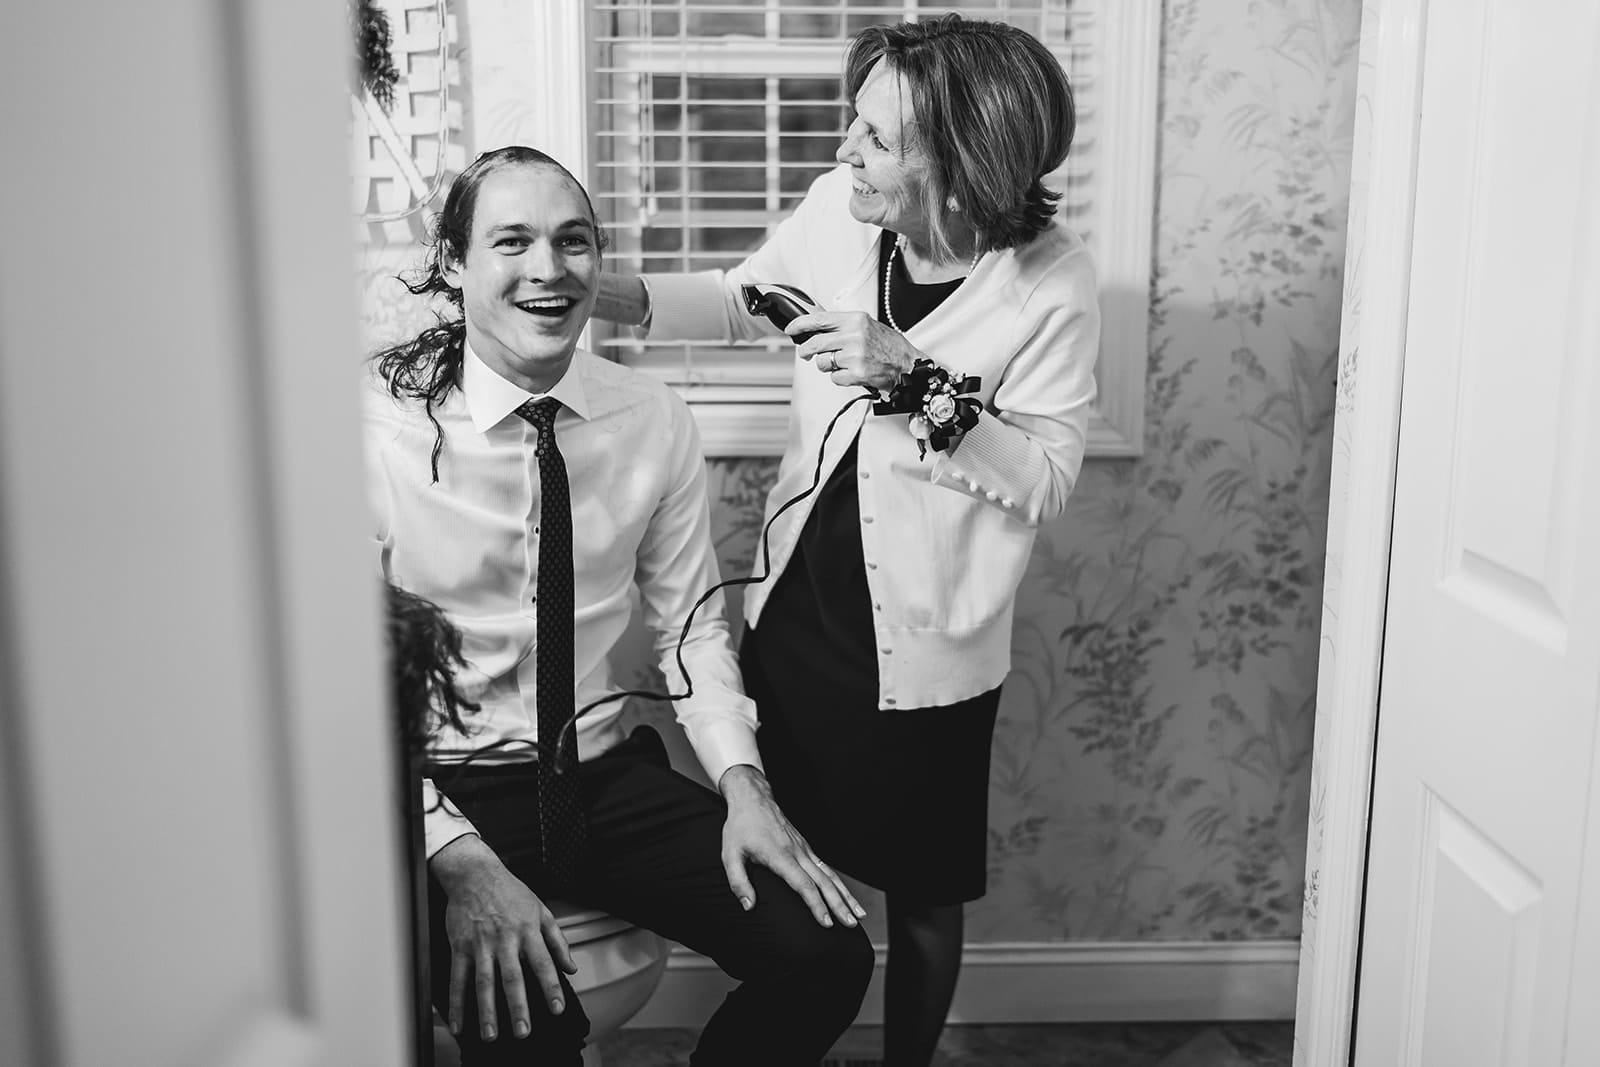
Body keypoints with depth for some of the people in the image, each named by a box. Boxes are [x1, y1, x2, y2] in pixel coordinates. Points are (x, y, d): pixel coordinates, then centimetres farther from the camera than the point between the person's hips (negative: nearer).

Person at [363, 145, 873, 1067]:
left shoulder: (656, 421, -1)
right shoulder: (381, 425, -13)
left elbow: (692, 620, 7)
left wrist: (743, 785, -7)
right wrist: (461, 860, -24)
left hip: (611, 776, 4)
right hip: (448, 793, -3)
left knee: (828, 955, -11)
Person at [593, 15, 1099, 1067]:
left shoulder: (1050, 281, -18)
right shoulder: (839, 209, -8)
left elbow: (1048, 478, -17)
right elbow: (742, 299, 10)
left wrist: (917, 380, -27)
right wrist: (609, 291, -4)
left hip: (924, 651, -4)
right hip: (798, 614, 4)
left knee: (923, 899, 16)